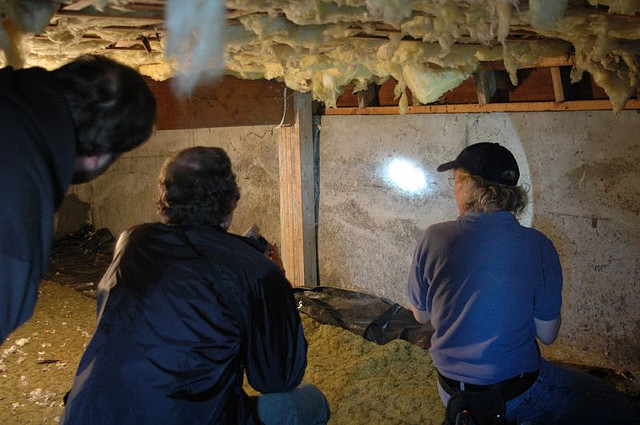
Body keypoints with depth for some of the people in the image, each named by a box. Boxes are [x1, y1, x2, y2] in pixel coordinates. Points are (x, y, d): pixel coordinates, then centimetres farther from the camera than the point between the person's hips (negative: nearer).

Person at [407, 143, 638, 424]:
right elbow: (547, 335, -6)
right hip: (517, 396, -4)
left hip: (452, 391, 4)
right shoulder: (538, 246, -16)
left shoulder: (433, 238, -12)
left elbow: (421, 315, 2)